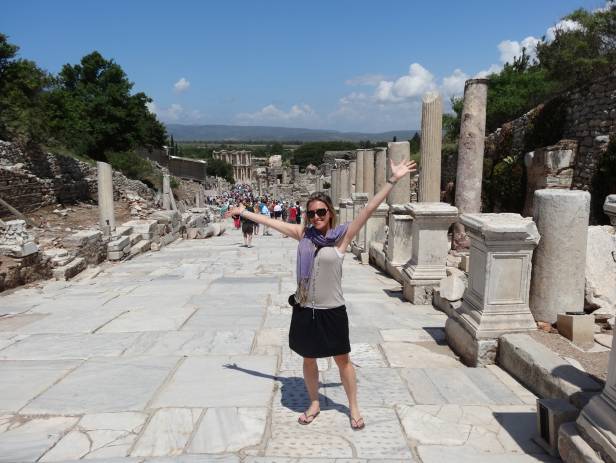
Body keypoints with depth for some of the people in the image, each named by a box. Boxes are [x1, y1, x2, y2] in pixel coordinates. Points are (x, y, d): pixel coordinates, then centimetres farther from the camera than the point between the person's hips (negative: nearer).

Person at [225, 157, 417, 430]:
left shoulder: (342, 236, -9)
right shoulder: (303, 234, 0)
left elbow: (369, 209, -14)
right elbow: (271, 222, 9)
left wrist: (393, 180, -19)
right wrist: (244, 212, 16)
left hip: (332, 311, -3)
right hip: (304, 310, 3)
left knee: (342, 360, 13)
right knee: (308, 359, 18)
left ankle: (354, 408, 32)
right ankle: (314, 404, 40)